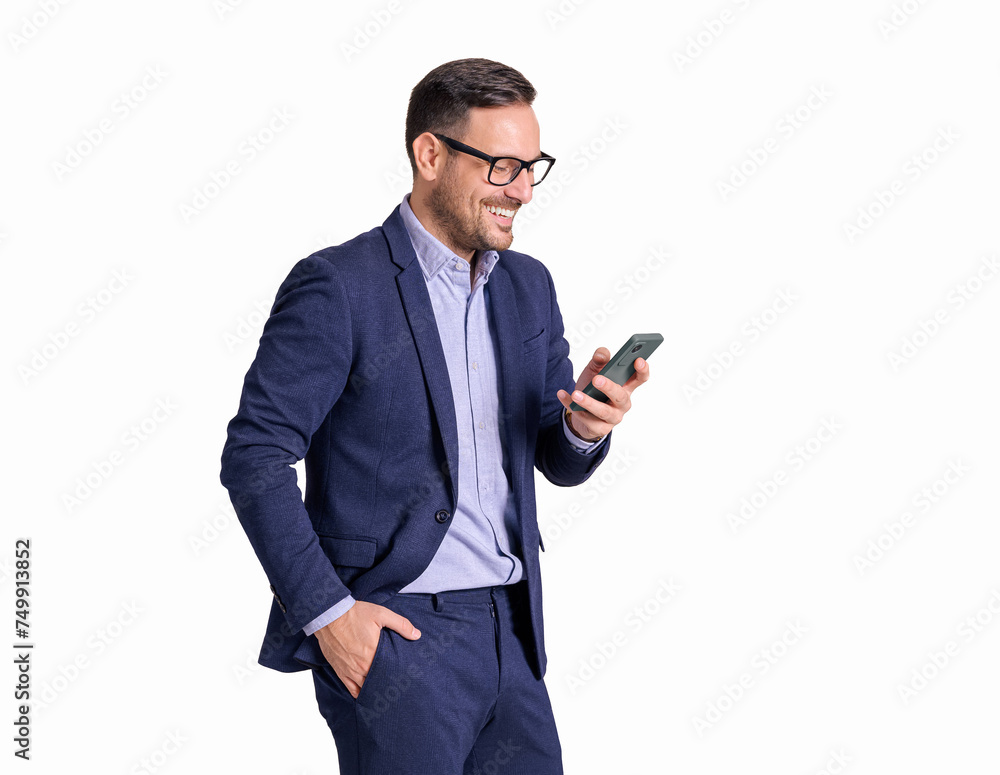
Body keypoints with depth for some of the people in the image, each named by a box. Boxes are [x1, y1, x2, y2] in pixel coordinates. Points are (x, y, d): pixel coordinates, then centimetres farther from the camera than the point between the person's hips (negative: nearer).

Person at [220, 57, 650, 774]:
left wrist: (583, 428, -8)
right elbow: (254, 457, -10)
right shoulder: (337, 287, -9)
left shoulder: (529, 286, 11)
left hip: (513, 633, 6)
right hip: (392, 634, -6)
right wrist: (326, 612, -15)